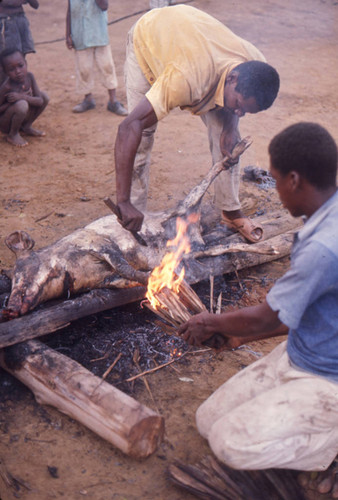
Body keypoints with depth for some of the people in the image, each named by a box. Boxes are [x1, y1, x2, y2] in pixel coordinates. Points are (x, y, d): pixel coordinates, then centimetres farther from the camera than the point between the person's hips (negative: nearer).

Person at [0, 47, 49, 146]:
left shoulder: (29, 76, -12)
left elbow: (40, 100, -15)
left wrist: (22, 96, -30)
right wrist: (12, 102, -30)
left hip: (21, 118, 6)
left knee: (44, 96, -4)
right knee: (21, 105, -36)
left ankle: (27, 127, 10)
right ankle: (13, 134, -8)